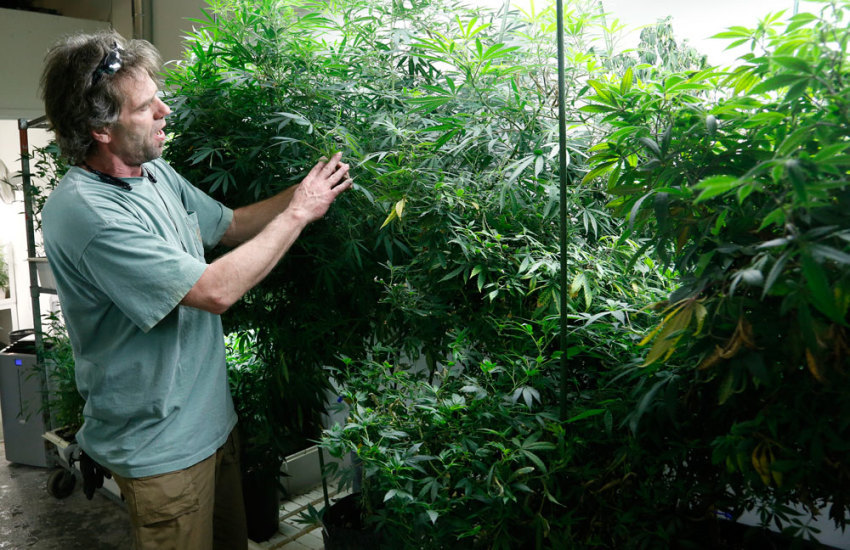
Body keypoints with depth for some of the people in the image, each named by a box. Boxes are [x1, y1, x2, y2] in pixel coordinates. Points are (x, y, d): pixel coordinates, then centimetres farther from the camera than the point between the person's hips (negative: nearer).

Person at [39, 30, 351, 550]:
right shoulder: (82, 212, -27)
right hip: (161, 445, -8)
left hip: (213, 417, 8)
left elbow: (231, 225, 13)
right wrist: (299, 212, -20)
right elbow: (216, 290, -29)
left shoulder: (156, 172, 1)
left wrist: (304, 190, -1)